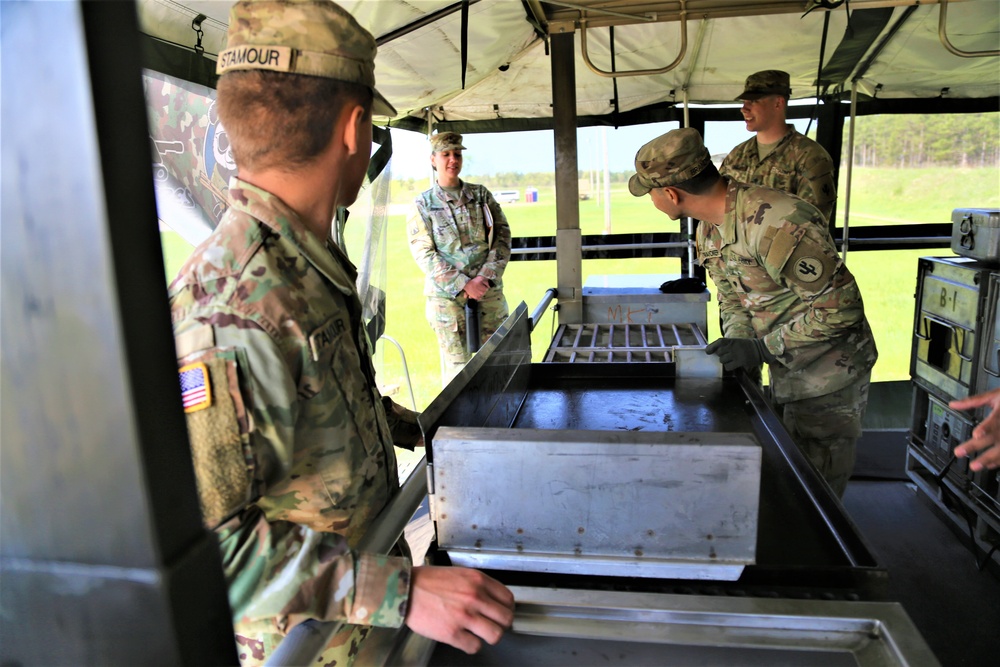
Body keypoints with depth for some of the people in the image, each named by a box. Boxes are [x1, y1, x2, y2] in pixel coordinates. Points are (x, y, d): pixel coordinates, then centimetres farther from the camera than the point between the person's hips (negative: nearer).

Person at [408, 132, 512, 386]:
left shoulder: (481, 195, 9)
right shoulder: (423, 205, 1)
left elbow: (502, 235, 3)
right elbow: (423, 253, -6)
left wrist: (486, 277, -11)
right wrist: (463, 285, -14)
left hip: (489, 291, 3)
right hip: (447, 296, -2)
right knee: (457, 364, 2)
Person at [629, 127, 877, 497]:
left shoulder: (774, 224, -31)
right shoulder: (709, 227, -1)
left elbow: (841, 306, -27)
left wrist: (762, 348, -27)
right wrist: (738, 340, -11)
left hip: (827, 373, -8)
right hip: (786, 371, 9)